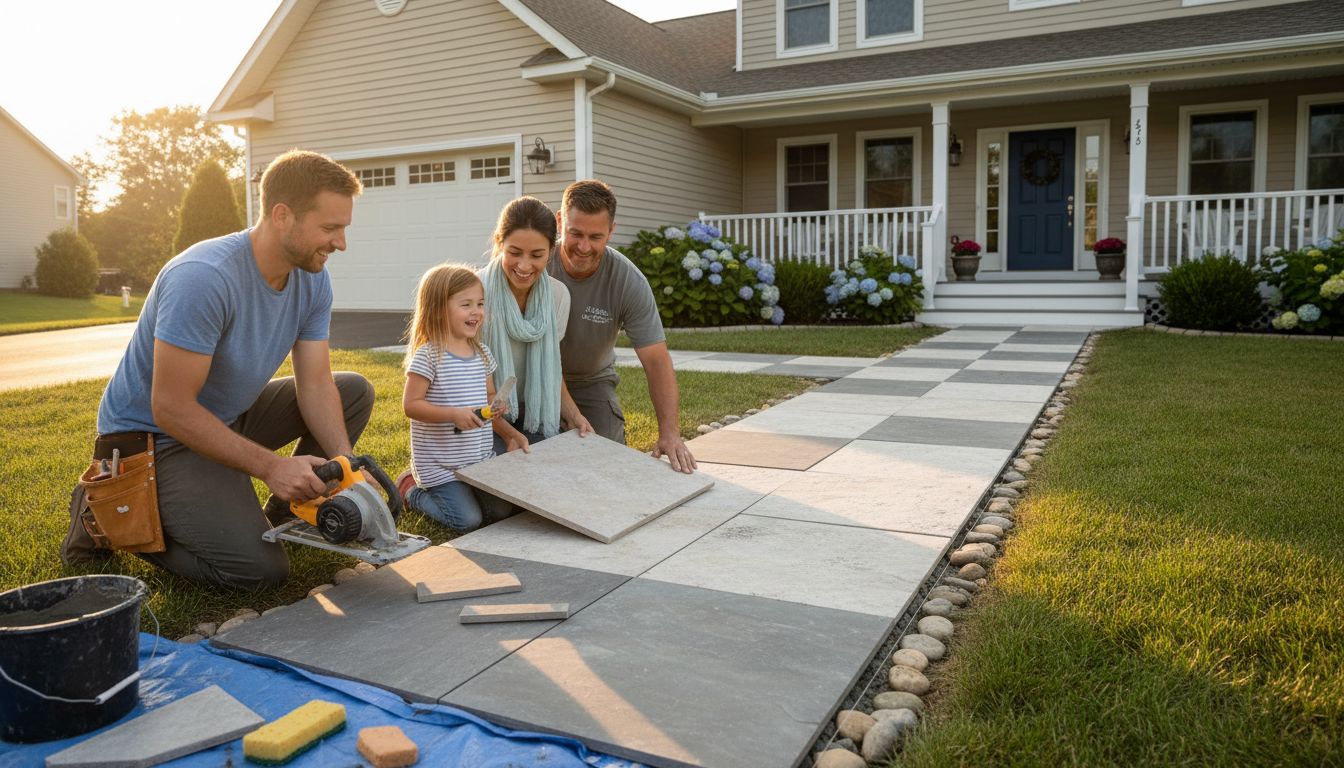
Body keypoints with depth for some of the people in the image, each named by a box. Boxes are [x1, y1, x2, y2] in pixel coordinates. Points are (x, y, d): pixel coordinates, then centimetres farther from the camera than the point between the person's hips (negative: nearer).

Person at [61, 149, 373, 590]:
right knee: (262, 569, -19)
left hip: (231, 416, 8)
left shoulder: (313, 280, -6)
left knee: (355, 392, -3)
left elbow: (315, 385, -6)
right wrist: (271, 466, -30)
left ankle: (284, 515, 9)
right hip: (153, 435, -8)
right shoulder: (204, 278, -30)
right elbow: (170, 409, -28)